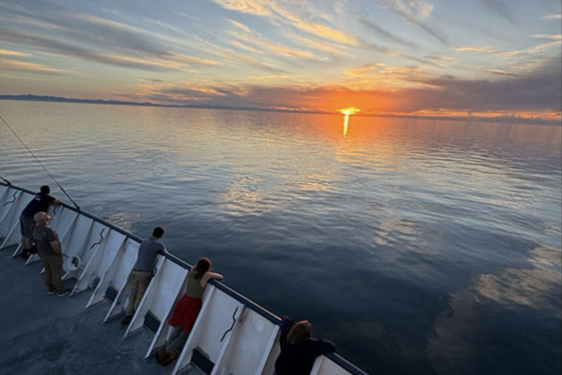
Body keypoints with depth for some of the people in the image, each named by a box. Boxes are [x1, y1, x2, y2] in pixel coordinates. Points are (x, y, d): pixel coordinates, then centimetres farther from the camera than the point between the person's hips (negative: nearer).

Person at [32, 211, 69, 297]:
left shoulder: (35, 229, -6)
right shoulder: (48, 230, -32)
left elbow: (37, 242, 5)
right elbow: (54, 245, -29)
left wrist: (41, 251, 17)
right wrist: (59, 253, -11)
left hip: (42, 254, 8)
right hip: (53, 255, -8)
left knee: (48, 271, 24)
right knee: (56, 273, 8)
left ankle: (50, 288, 40)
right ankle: (61, 291, 22)